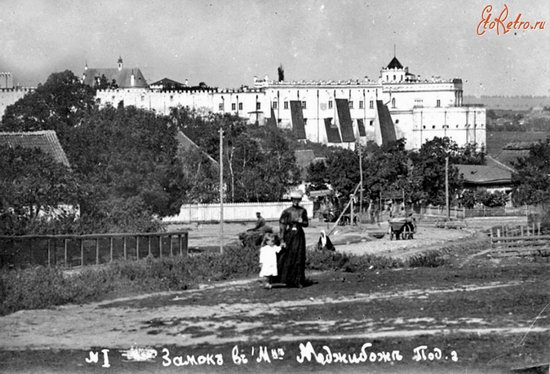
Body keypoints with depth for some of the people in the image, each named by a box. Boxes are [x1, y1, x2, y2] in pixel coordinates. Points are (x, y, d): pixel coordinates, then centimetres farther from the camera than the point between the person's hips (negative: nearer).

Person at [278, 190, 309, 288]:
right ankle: (286, 280, 10)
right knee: (288, 259, 0)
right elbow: (282, 226, -6)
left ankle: (298, 281, 6)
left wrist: (301, 221, -10)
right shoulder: (287, 212, -5)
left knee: (299, 258, 1)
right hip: (289, 235, -3)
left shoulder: (303, 211, 6)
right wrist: (282, 240, -12)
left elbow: (306, 224, 14)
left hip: (299, 236, 3)